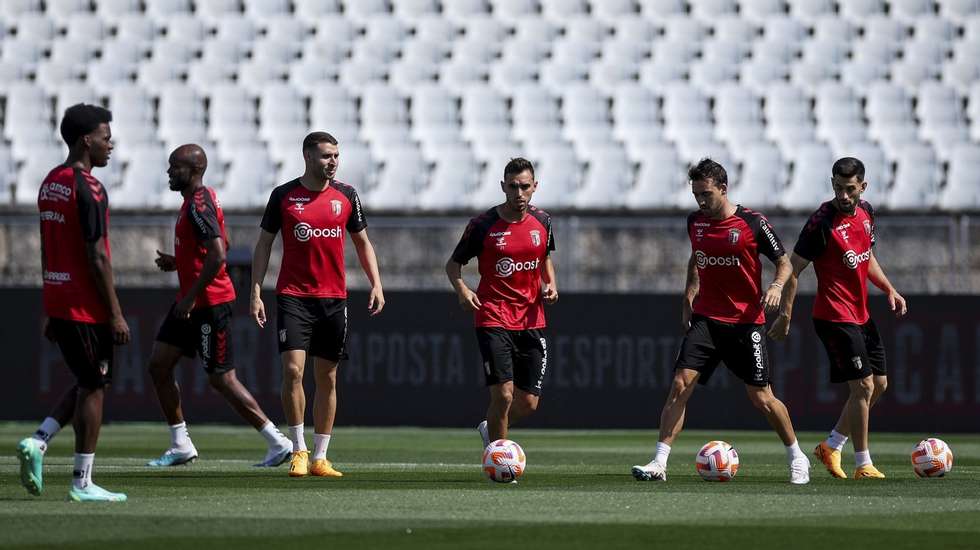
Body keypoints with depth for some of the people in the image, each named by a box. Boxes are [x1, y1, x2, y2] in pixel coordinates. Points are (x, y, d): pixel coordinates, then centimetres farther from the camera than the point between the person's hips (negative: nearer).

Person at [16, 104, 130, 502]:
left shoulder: (49, 184, 11)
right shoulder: (88, 189, -16)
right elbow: (97, 258, -18)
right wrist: (115, 314, -14)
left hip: (57, 301, 9)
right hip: (86, 306, -9)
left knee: (86, 384, 18)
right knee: (93, 388, 0)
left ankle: (37, 443, 3)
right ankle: (82, 483, 3)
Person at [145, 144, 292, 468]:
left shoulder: (198, 207, -19)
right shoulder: (200, 200, 12)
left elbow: (217, 256, -27)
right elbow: (222, 246, 23)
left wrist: (191, 297, -23)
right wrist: (177, 262, 15)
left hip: (209, 304, -11)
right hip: (190, 302, 11)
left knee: (222, 379, -4)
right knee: (159, 365, 8)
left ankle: (277, 442, 2)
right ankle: (181, 446, 13)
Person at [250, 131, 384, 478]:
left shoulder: (346, 196, 6)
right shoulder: (284, 196, 0)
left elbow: (363, 242, 15)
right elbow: (264, 244, 4)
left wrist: (376, 284, 3)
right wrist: (256, 292, -3)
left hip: (334, 299, 3)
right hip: (293, 297, -3)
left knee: (327, 377, 6)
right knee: (292, 369, -15)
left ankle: (320, 457, 13)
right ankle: (299, 451, -5)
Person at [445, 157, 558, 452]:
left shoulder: (542, 221, 4)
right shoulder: (483, 225, -8)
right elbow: (453, 263, 2)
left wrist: (551, 284, 3)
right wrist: (462, 290, -17)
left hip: (531, 321, 4)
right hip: (493, 320, -4)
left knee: (528, 403, 5)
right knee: (503, 395, -16)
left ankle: (490, 430, 35)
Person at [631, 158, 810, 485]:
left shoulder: (753, 223, -9)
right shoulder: (695, 222, 5)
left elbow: (784, 262, 0)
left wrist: (777, 285, -20)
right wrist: (688, 299, 18)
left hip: (746, 321, -3)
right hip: (705, 319, 3)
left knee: (761, 397, 0)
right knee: (680, 385, -12)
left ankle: (796, 458, 21)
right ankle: (659, 464, -13)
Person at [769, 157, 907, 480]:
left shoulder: (865, 212, 5)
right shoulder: (822, 223, -18)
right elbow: (794, 269, -14)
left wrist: (889, 290, 10)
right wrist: (785, 314, -16)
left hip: (861, 315, 9)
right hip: (835, 317, -9)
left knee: (879, 384, 13)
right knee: (863, 386, -9)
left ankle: (831, 446, 24)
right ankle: (863, 465, 0)